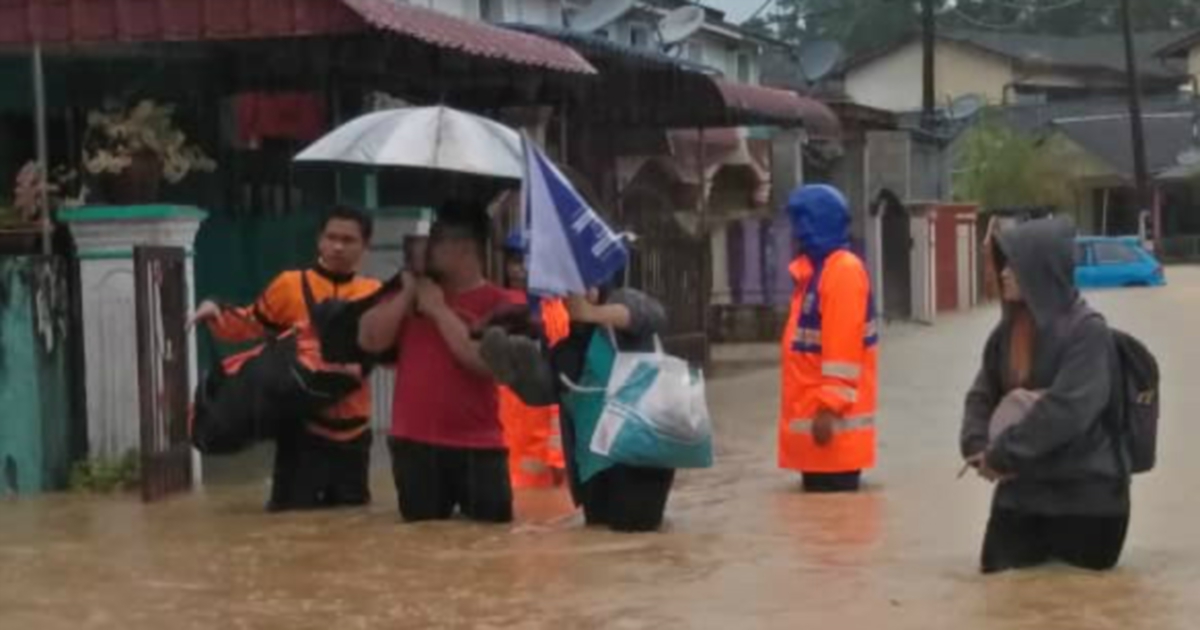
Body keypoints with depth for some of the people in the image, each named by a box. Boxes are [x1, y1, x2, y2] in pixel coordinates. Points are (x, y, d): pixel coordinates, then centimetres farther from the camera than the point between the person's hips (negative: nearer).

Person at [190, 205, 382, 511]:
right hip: (301, 427, -3)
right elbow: (249, 325, 7)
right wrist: (216, 313, -12)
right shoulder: (291, 285, -3)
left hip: (353, 430, 3)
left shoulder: (375, 295, 4)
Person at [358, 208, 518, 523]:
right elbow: (370, 340, 1)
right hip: (414, 445, 4)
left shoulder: (496, 302, -4)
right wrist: (407, 291, -4)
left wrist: (439, 309, -13)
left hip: (476, 448, -4)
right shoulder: (412, 292, 11)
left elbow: (483, 360, -19)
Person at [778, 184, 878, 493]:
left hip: (831, 418, -10)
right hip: (815, 411, 10)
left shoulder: (843, 269, -14)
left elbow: (843, 347, -20)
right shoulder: (816, 268, 16)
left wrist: (829, 407, -22)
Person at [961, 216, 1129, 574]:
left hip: (1084, 497, -7)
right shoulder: (1009, 329, 8)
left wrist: (1001, 455, -19)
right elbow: (982, 394, 11)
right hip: (1020, 492, 7)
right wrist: (977, 448, -10)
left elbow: (1066, 410, -25)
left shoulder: (1087, 331, -15)